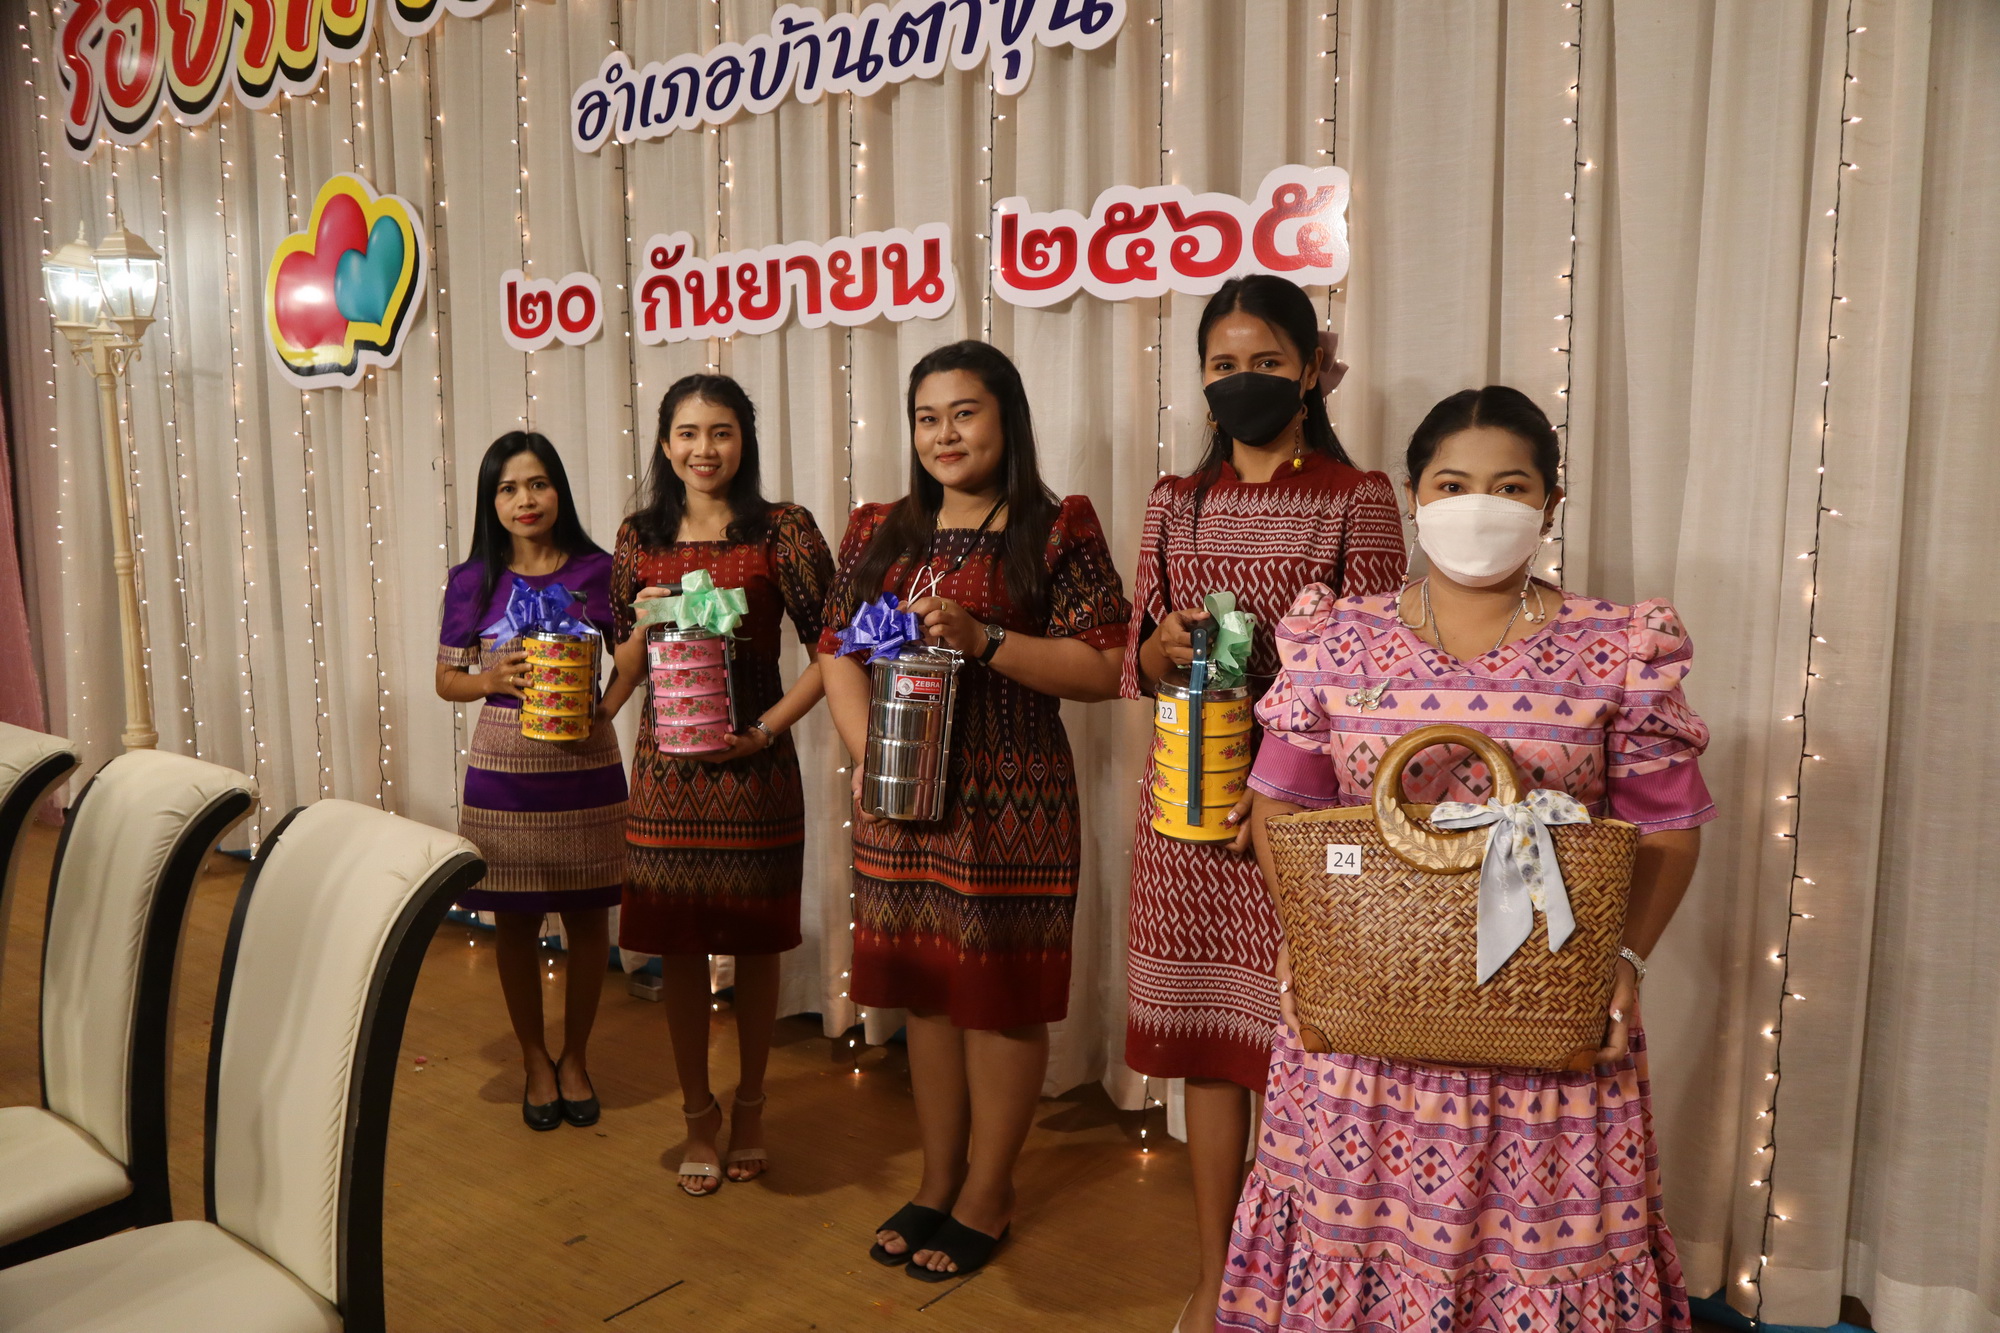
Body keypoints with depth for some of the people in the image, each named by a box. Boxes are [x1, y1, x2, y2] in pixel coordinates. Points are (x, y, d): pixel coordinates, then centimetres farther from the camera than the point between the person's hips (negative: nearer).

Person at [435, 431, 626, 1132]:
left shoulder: (597, 571, -2)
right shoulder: (472, 582, 1)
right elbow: (447, 678, 7)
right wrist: (492, 679, -13)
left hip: (585, 769, 0)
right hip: (503, 773, 1)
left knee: (587, 916, 9)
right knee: (515, 920, 10)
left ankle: (576, 1055, 29)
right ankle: (534, 1057, 30)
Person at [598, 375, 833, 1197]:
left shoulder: (782, 531, -5)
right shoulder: (640, 539, 7)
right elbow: (625, 660, 15)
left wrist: (767, 727, -14)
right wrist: (646, 628, -7)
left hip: (752, 769, -3)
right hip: (666, 769, 3)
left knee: (754, 944, 10)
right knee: (678, 948, 9)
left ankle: (748, 1106, 30)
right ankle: (698, 1114, 27)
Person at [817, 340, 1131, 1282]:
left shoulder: (1058, 530, -4)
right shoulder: (880, 532, 11)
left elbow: (1103, 670, -10)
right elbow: (838, 652, 8)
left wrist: (982, 640, -20)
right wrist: (866, 752, -7)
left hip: (1010, 804, -4)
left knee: (1000, 993, 5)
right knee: (924, 988, 14)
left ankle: (986, 1197, 23)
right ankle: (936, 1184, 30)